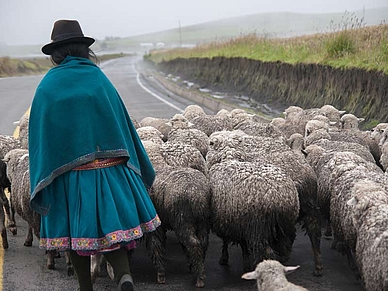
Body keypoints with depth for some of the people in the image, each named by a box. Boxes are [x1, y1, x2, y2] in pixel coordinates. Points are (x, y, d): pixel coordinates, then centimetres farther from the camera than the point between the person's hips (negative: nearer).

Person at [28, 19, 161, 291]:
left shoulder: (47, 87, -4)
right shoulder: (100, 80, -1)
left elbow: (40, 136, -3)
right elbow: (123, 124, 2)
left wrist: (40, 184, 3)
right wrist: (139, 168, 12)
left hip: (68, 174, -1)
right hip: (110, 171, 1)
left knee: (76, 232, 12)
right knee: (112, 227, 7)